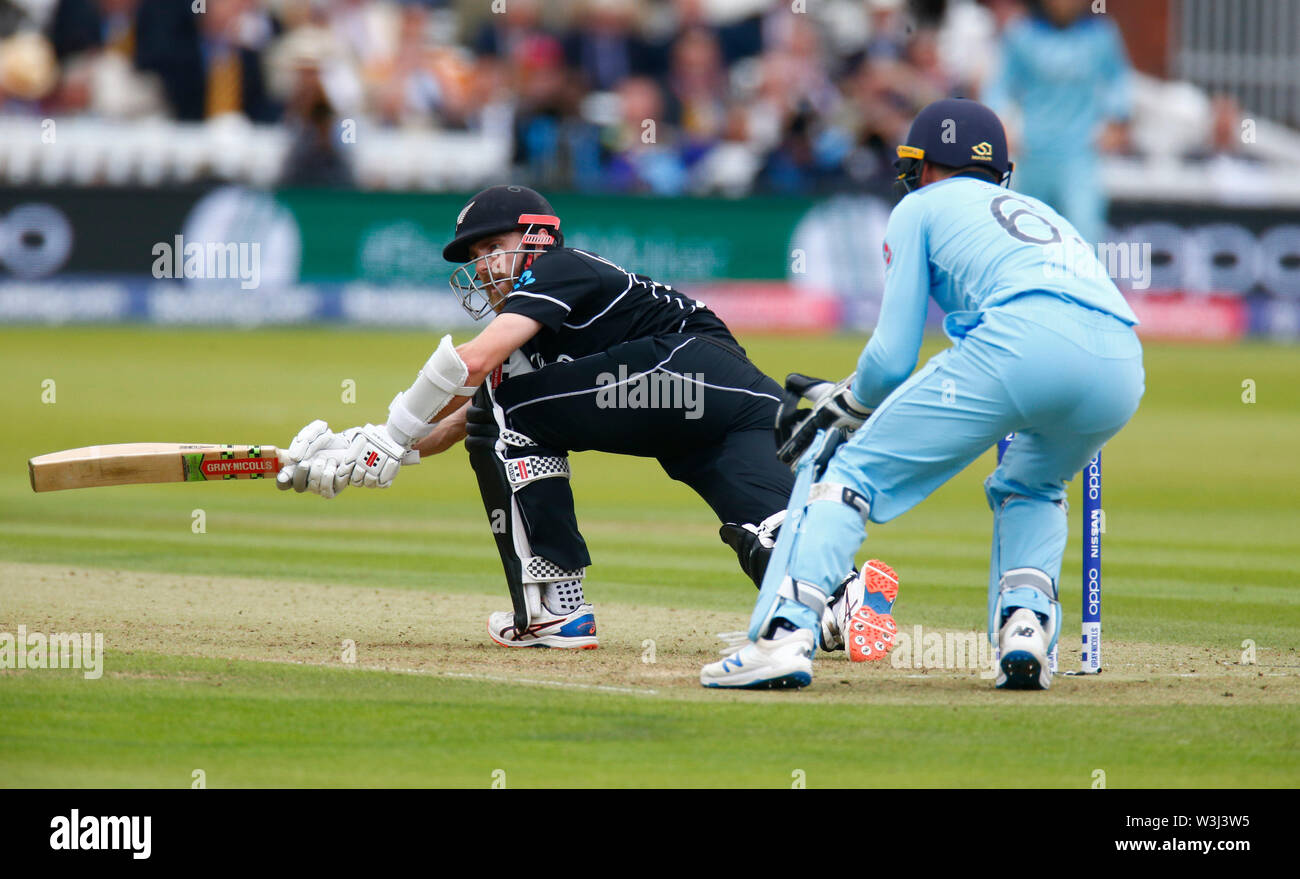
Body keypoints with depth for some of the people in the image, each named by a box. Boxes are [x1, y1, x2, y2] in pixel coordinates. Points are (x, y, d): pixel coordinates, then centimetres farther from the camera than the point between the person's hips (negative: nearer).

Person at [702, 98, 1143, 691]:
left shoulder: (922, 206, 24)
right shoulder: (1038, 213, 41)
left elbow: (892, 359, 15)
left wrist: (844, 405, 35)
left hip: (1021, 341, -6)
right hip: (1122, 367, 6)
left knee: (858, 468, 4)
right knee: (1029, 487, 33)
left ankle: (785, 634, -13)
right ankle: (1026, 626, 7)